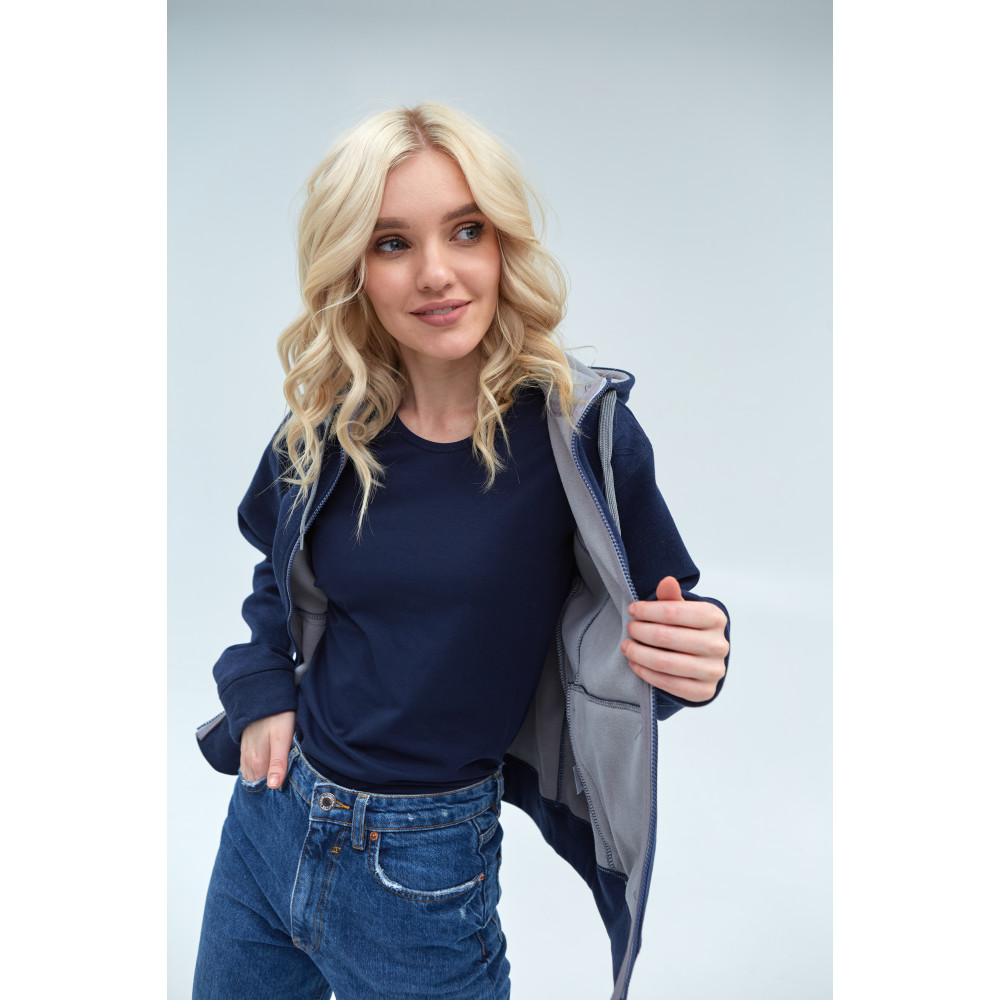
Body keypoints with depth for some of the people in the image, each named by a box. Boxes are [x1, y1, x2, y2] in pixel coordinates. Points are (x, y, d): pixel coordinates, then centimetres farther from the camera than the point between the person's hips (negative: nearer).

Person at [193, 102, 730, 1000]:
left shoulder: (580, 428, -16)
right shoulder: (327, 425, -5)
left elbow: (657, 618, -6)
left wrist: (697, 658, -28)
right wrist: (262, 696, 2)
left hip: (422, 870, -4)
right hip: (268, 818, 5)